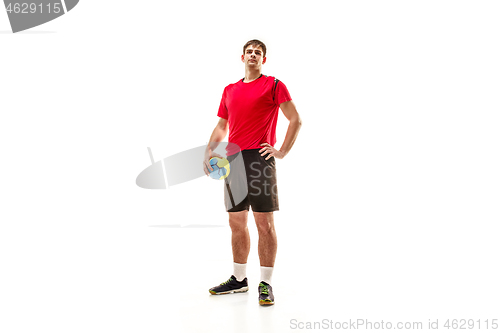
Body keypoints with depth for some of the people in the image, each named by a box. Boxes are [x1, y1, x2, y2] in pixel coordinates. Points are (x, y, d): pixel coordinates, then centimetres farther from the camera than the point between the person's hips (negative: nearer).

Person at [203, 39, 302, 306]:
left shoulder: (273, 85, 2)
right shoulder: (230, 90, 19)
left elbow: (296, 120, -2)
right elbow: (221, 126, 23)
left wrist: (282, 151, -9)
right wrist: (209, 151, 8)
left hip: (259, 158, -6)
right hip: (234, 159, 6)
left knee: (264, 223, -5)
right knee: (236, 222, 10)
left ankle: (265, 284, 2)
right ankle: (238, 279, 22)